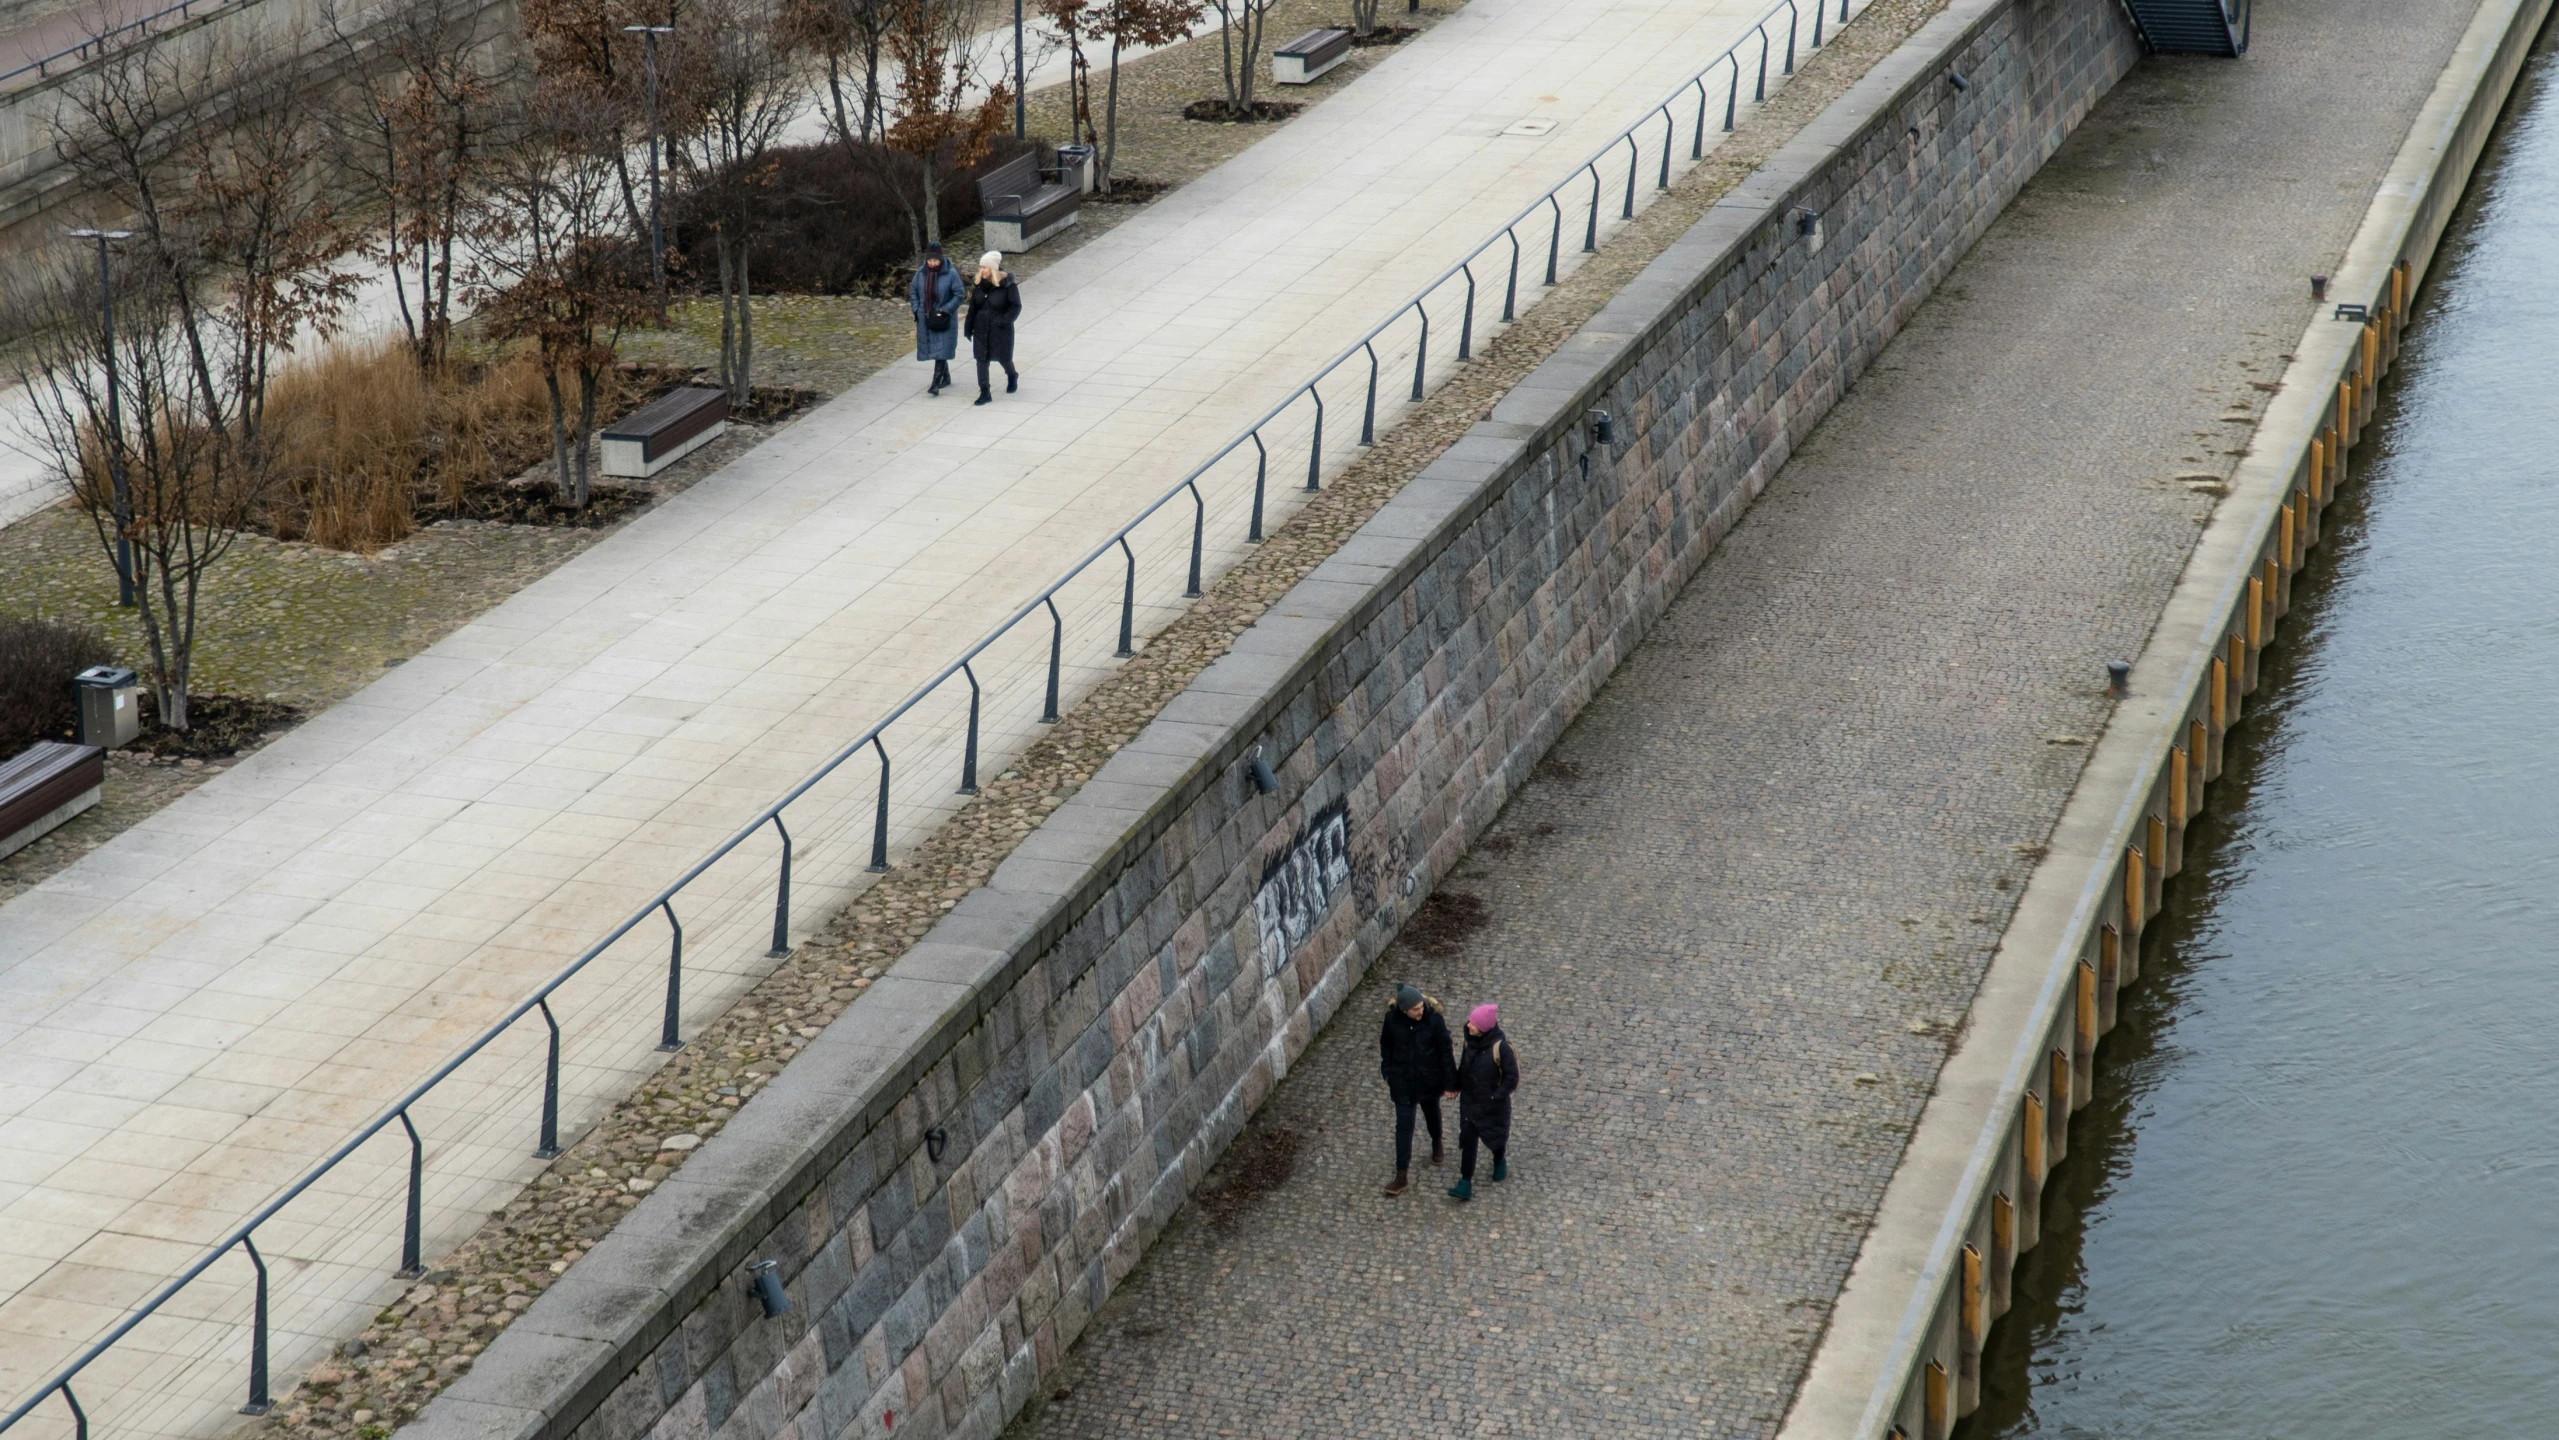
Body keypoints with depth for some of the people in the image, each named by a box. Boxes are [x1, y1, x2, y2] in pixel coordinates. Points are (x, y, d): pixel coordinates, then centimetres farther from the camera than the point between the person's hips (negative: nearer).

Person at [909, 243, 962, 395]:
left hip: (944, 321, -5)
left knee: (941, 351, -10)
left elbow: (959, 295, -10)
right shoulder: (921, 273, -1)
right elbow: (913, 291, 11)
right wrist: (916, 309, 1)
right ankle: (945, 377, 32)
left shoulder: (950, 274, -14)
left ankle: (936, 384, -11)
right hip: (925, 319, 5)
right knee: (933, 349, 14)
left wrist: (945, 310, -17)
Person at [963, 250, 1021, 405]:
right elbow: (973, 307, 8)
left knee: (1003, 357, 10)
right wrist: (969, 328, 7)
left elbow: (1016, 306, -12)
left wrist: (1003, 321, -23)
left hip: (1000, 330, -4)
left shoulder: (1007, 284, -14)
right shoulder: (978, 284, 2)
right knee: (981, 360, 1)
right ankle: (984, 392, 7)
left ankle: (1012, 376, 43)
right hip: (981, 329, 4)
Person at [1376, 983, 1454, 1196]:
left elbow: (1445, 1052, -13)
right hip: (1402, 1082, 0)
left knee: (1432, 1114, 25)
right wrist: (1388, 1073, 8)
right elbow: (1386, 1046, 0)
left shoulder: (1434, 1019, -22)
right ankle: (1402, 1176, 6)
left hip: (1429, 1080, 0)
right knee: (1404, 1124, 1)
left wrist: (1450, 1083, -8)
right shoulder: (1392, 1019, -19)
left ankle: (1436, 1145, 56)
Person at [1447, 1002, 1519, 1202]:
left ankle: (1500, 1162, 51)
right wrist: (1457, 1086, 6)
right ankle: (1465, 1184, 9)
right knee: (1467, 1140, 3)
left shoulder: (1500, 1047, -27)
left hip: (1493, 1104, -4)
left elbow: (1512, 1077, -19)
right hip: (1469, 1100, 4)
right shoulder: (1471, 1040, -10)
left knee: (1495, 1136, 19)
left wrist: (1496, 1097, -21)